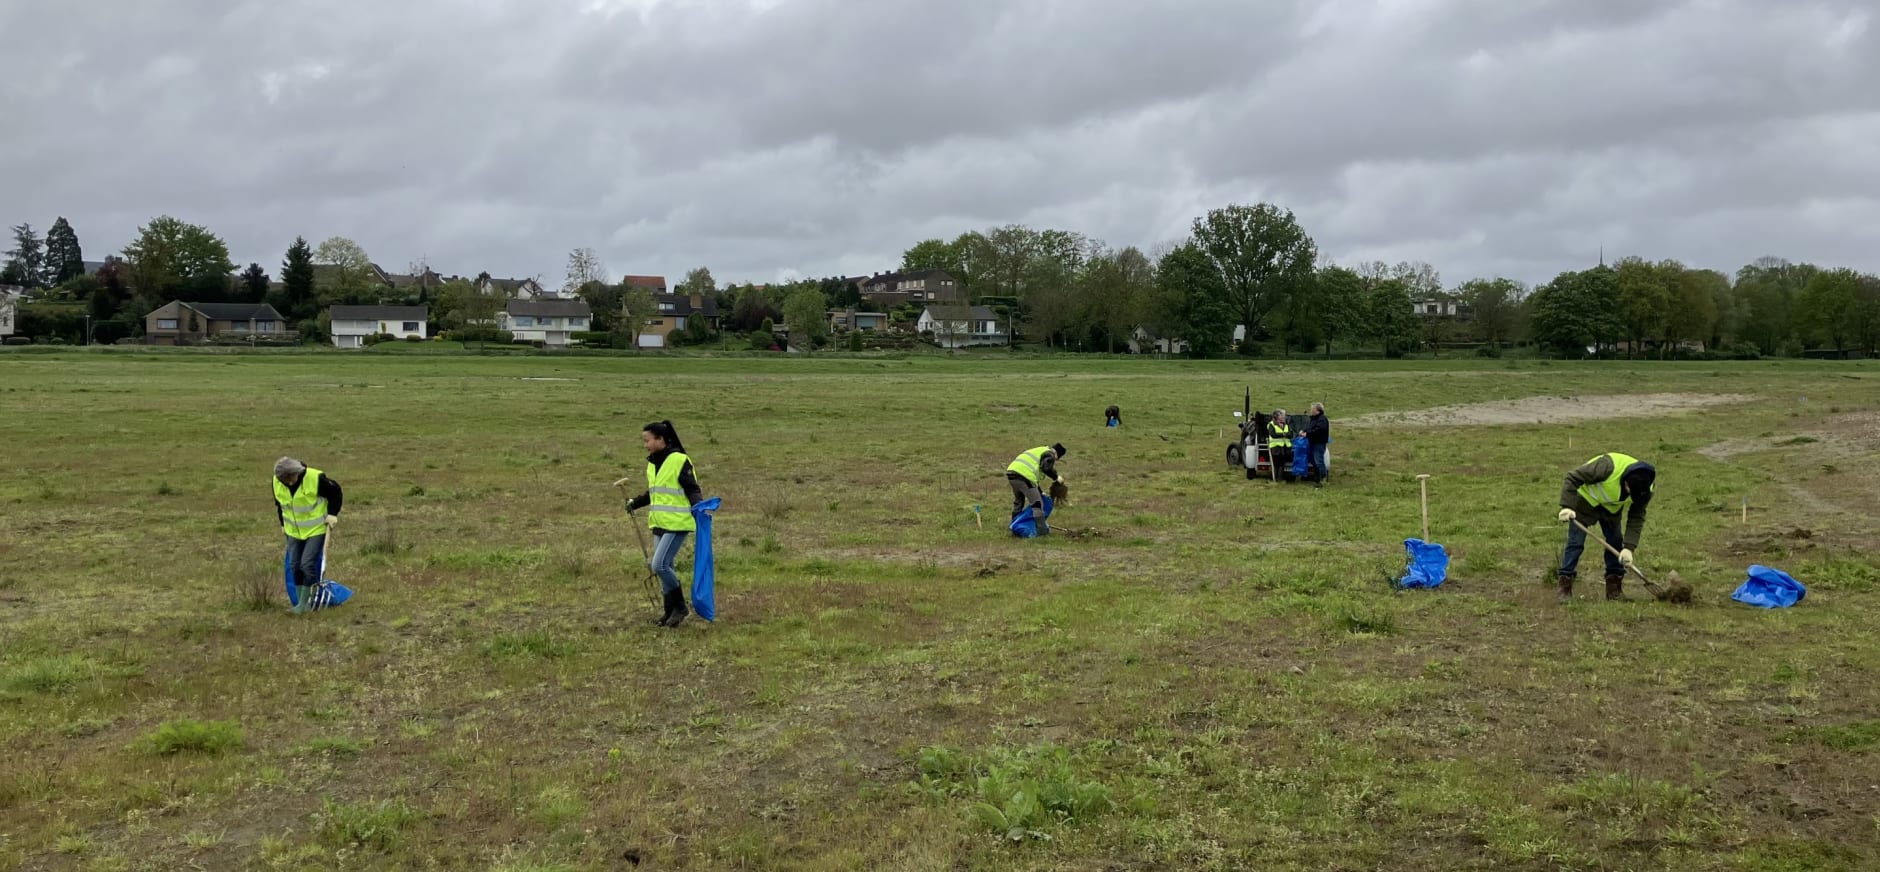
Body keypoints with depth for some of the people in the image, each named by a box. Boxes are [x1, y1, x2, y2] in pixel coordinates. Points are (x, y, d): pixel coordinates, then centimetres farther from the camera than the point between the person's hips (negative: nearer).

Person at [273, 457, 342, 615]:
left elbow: (335, 492, -8)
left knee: (307, 563, -13)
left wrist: (332, 514, -9)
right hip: (294, 530, 5)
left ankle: (304, 603, -1)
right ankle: (300, 601, 15)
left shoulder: (316, 478, -26)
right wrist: (283, 523, 15)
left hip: (316, 529, -5)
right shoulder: (277, 482, -10)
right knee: (295, 565, 4)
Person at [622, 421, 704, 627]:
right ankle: (671, 611, 20)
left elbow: (692, 490, -11)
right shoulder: (652, 463, 13)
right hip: (659, 524, 8)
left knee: (659, 565, -15)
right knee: (664, 567, 10)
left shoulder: (680, 461, -11)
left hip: (677, 524, -8)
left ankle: (680, 607, 0)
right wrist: (635, 503, 26)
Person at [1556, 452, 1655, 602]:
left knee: (1615, 543, 1)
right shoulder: (1608, 467, -41)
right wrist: (1567, 507, -44)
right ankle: (1565, 588, -4)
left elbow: (1637, 518, -17)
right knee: (1575, 543, -8)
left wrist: (1629, 547, -26)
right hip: (1585, 500, -5)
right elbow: (1572, 479, -35)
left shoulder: (1645, 489, -23)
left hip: (1611, 508, 5)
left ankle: (1615, 589, 10)